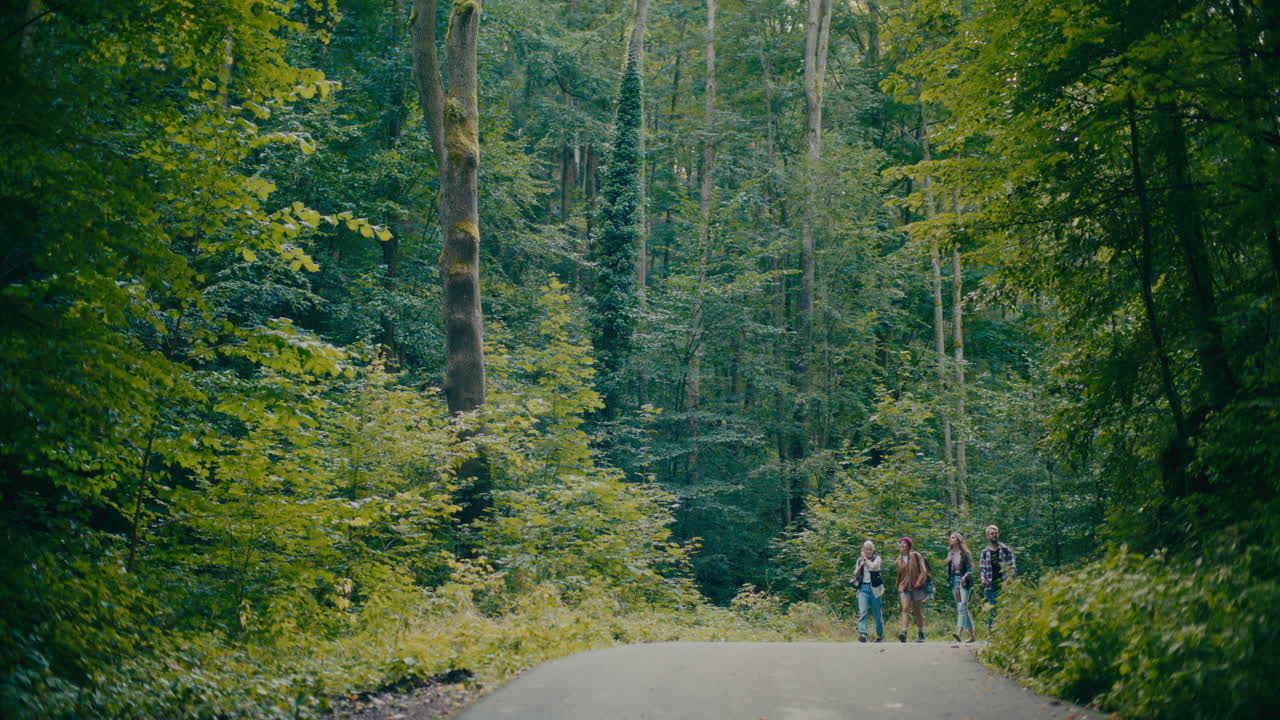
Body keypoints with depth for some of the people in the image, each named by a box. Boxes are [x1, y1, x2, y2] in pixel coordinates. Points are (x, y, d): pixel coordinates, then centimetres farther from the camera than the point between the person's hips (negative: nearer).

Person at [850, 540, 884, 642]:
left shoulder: (877, 558, 2)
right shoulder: (860, 559, 13)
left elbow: (873, 567, -18)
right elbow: (855, 574, 11)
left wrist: (865, 558, -6)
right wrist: (860, 565, -4)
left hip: (874, 588, -2)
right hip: (863, 588, 2)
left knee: (877, 613, 7)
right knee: (862, 612, -14)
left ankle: (880, 634, 23)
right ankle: (862, 635, -23)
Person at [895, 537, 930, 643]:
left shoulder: (915, 556, -1)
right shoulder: (899, 559, 11)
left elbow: (923, 570, -5)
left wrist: (919, 582, -16)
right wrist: (898, 590, 20)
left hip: (916, 587, -2)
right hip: (904, 588, 2)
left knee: (918, 611, 5)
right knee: (905, 609, -14)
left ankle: (921, 635, 14)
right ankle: (903, 633, -27)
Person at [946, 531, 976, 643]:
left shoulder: (965, 553, -2)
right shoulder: (950, 554, 15)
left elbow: (970, 569, -6)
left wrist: (965, 576, -22)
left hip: (964, 582, -6)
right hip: (954, 581, 6)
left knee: (962, 607, -17)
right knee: (961, 609, 7)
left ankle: (959, 632, -30)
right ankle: (972, 635, 15)